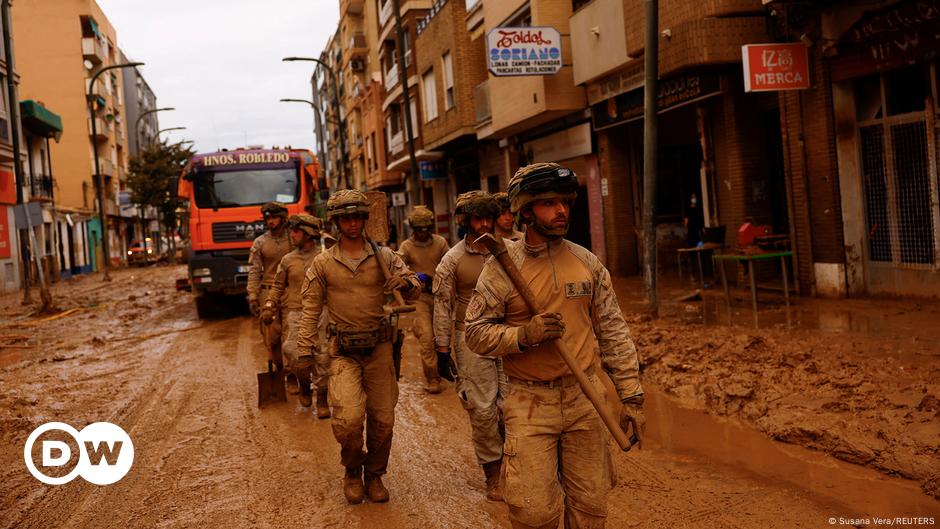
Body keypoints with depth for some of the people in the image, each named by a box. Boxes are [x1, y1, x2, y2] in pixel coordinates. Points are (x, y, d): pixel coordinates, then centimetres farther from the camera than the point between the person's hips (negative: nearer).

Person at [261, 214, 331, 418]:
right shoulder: (288, 260, 12)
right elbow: (278, 286, 17)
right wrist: (269, 307, 4)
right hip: (294, 313, 1)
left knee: (323, 357, -7)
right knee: (296, 355, -12)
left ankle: (322, 399, 10)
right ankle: (304, 384, 20)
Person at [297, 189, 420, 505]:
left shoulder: (383, 256, 2)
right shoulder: (322, 263, 1)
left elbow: (413, 283, -1)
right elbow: (310, 310, 4)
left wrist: (406, 283, -25)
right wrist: (305, 351, 0)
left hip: (379, 347, 2)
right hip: (343, 351, -1)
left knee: (382, 419, 8)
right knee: (348, 419, -16)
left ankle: (374, 475, 32)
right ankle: (352, 469, 14)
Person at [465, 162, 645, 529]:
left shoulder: (587, 262, 4)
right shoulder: (501, 267, -5)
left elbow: (613, 333, 8)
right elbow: (476, 333, -4)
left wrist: (631, 396, 6)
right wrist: (523, 335, -21)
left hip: (586, 399, 3)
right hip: (529, 401, -3)